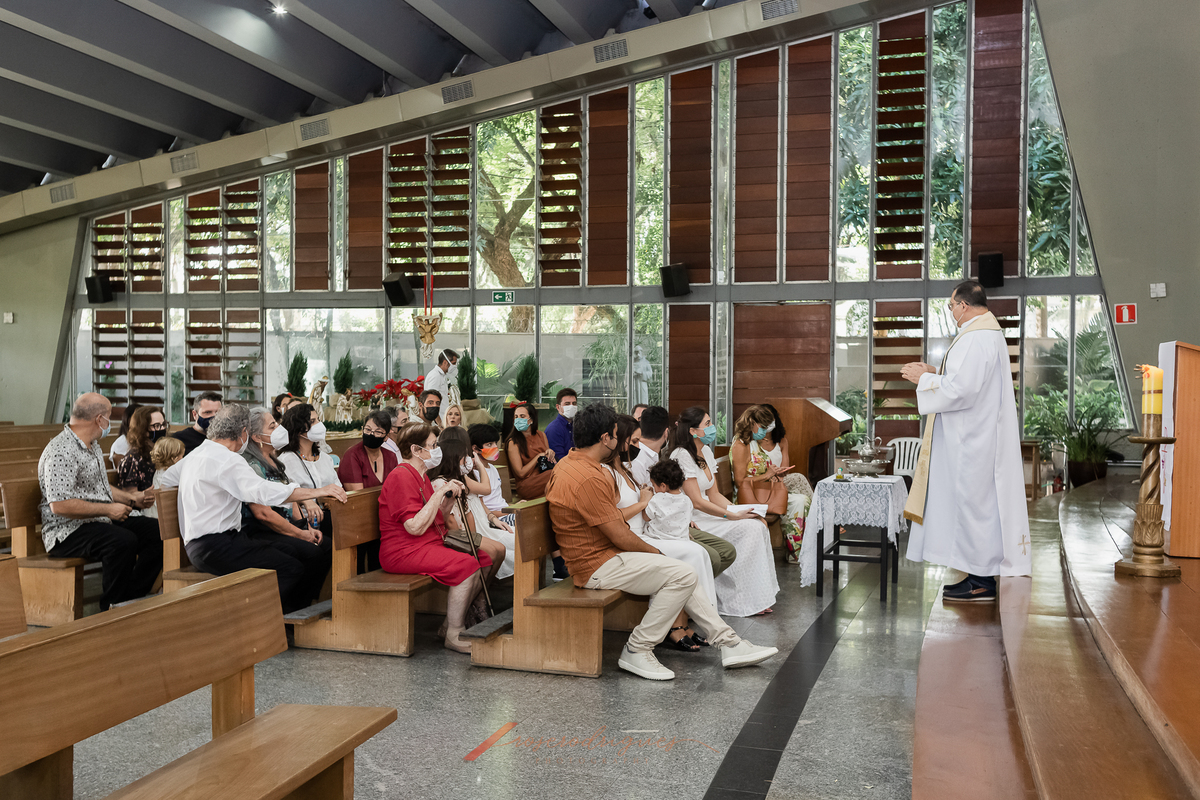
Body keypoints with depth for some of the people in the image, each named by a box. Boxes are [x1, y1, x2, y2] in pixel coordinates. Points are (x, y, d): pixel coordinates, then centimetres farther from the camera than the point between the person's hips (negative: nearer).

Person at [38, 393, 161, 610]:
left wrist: (133, 498, 16)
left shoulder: (92, 446, 16)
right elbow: (59, 505, -26)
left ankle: (132, 598, 0)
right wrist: (108, 510, -21)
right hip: (67, 532, -10)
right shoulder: (61, 452, -18)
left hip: (100, 521, 10)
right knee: (123, 541, -35)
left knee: (157, 531, -4)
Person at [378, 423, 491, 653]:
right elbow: (416, 527, -24)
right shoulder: (401, 477, -16)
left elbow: (435, 521, 18)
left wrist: (450, 498, 2)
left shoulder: (421, 476, 17)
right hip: (403, 551, -10)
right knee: (466, 565, -25)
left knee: (482, 558, 0)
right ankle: (454, 635, -15)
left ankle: (452, 623, 7)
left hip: (429, 545, 10)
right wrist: (439, 493, -20)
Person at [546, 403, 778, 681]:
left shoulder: (568, 463, 10)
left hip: (597, 554, 11)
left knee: (676, 573, 14)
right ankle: (637, 651, -7)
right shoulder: (588, 478, -25)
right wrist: (654, 551, -2)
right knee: (683, 575, -15)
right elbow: (620, 537, -20)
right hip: (598, 567, -11)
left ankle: (728, 642, 15)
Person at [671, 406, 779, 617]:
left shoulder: (706, 452, 12)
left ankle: (757, 597, -8)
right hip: (691, 520, -9)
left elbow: (713, 494, 14)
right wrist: (733, 516, -17)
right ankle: (744, 602, -12)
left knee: (758, 525, -10)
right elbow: (696, 502, -19)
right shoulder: (682, 456, -16)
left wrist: (739, 511, -1)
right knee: (748, 528, -20)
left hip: (706, 514, 9)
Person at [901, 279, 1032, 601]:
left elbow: (962, 389, -24)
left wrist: (924, 379, -12)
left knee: (973, 502, -5)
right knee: (974, 503, 13)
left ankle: (981, 583, 1)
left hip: (972, 442, -11)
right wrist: (934, 373, 15)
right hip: (974, 438, 11)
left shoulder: (977, 339, -18)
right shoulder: (989, 333, 17)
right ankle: (979, 576, 19)